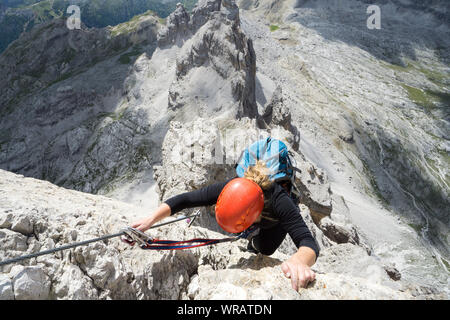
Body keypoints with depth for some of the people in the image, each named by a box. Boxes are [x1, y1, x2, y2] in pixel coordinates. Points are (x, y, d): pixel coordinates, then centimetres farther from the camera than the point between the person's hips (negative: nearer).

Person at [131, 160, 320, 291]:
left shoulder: (279, 201, -49)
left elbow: (309, 242, -56)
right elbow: (185, 200, -38)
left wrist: (299, 259, -79)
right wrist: (150, 220, -50)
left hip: (277, 219, -2)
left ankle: (255, 245, 33)